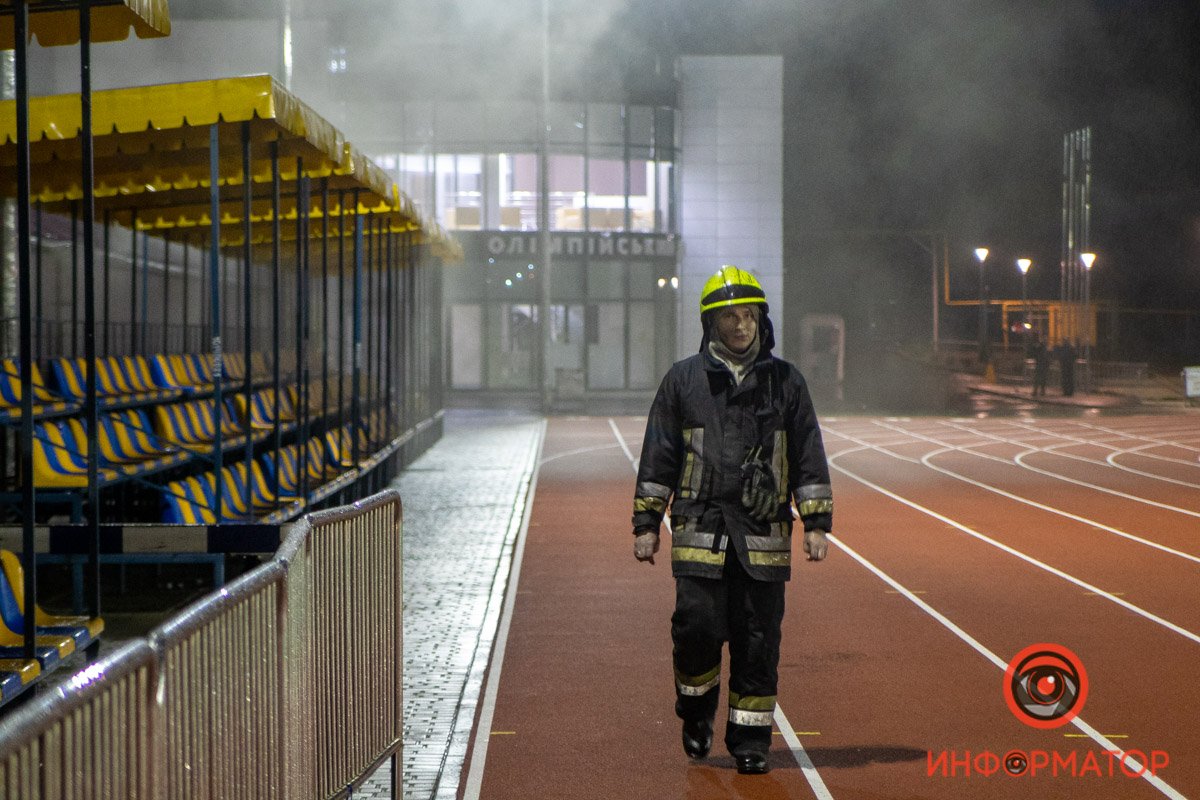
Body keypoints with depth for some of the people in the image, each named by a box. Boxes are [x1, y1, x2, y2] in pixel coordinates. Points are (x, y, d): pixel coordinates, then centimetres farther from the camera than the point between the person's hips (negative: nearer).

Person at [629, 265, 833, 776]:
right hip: (700, 531, -1)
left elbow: (809, 459, 11)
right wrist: (646, 524, 5)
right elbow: (657, 459, 9)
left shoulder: (786, 382, 9)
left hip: (764, 535, 1)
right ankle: (696, 709, 19)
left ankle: (750, 741, 11)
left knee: (758, 639, 0)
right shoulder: (684, 379, 7)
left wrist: (816, 523, 4)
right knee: (698, 625, -9)